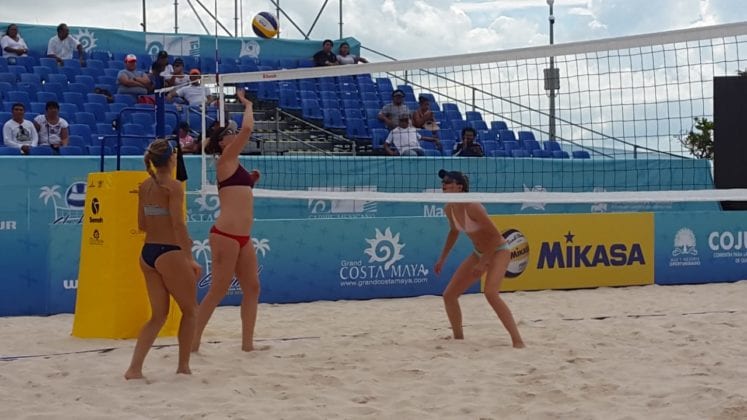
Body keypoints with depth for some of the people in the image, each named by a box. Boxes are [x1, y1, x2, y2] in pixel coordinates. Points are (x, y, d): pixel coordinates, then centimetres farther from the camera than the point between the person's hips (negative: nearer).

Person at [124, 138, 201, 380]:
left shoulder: (144, 186, 8)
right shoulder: (173, 186, -12)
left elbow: (142, 224, 13)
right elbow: (178, 224, -19)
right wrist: (189, 258, -17)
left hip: (147, 253, 7)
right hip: (170, 253, -7)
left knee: (158, 315, 13)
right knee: (190, 310, 12)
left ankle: (134, 368, 1)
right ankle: (183, 366, 15)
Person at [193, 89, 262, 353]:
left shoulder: (235, 165, 19)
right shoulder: (225, 159, -5)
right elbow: (248, 128, -15)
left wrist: (250, 181, 18)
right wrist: (248, 104, 0)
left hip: (243, 237, 9)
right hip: (226, 234, -9)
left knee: (252, 287, 8)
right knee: (219, 290, -7)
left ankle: (247, 343, 13)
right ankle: (192, 342, -1)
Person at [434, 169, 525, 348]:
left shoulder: (472, 207, -28)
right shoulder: (449, 209, -6)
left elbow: (495, 235, -24)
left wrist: (483, 262, -24)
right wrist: (442, 258, 17)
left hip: (498, 251, -8)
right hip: (479, 253, 8)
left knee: (490, 293, -31)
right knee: (449, 295, 4)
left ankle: (517, 340, -26)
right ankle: (458, 338, 22)